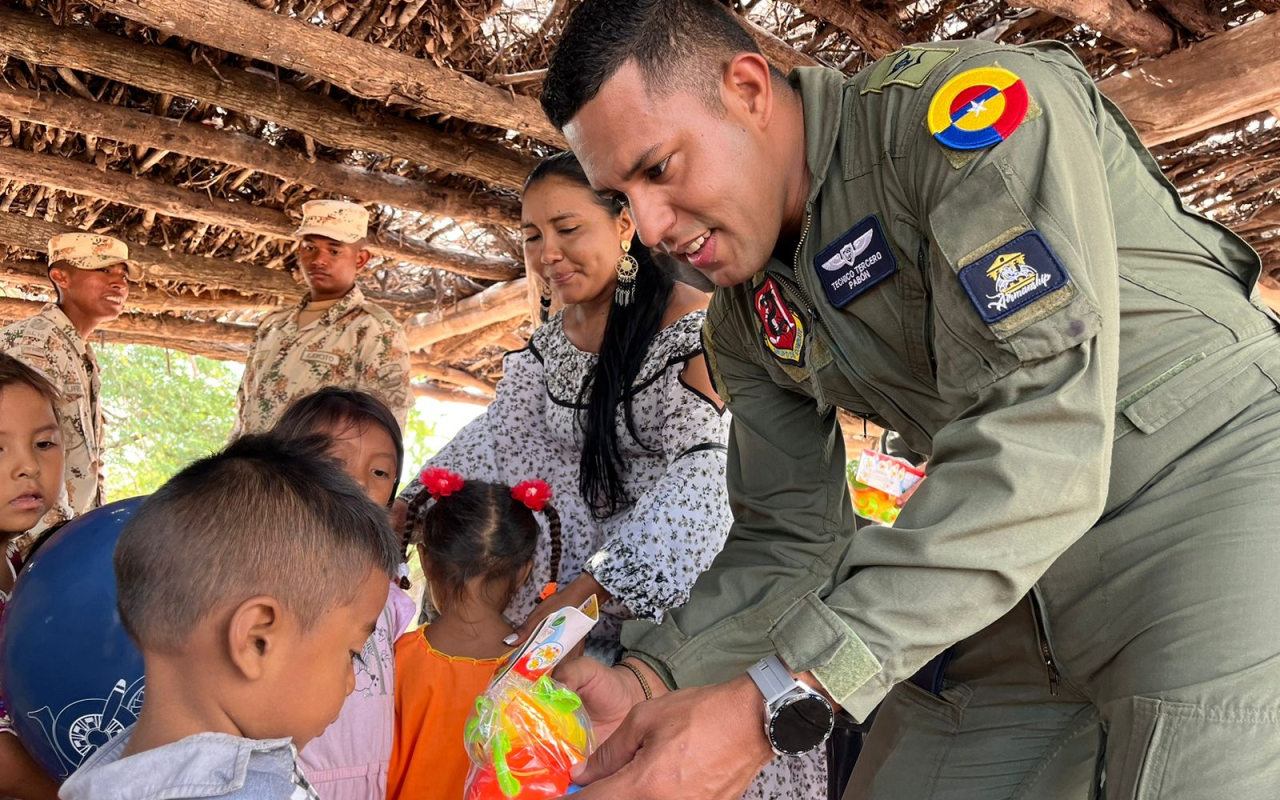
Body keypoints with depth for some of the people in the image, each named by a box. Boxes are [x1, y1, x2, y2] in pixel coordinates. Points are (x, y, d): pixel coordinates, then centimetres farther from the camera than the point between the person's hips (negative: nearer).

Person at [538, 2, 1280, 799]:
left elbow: (1039, 432, -30)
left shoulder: (960, 104, -20)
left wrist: (776, 702, -33)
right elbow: (788, 541, 5)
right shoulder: (748, 321, 3)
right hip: (1023, 584, 6)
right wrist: (651, 678, -14)